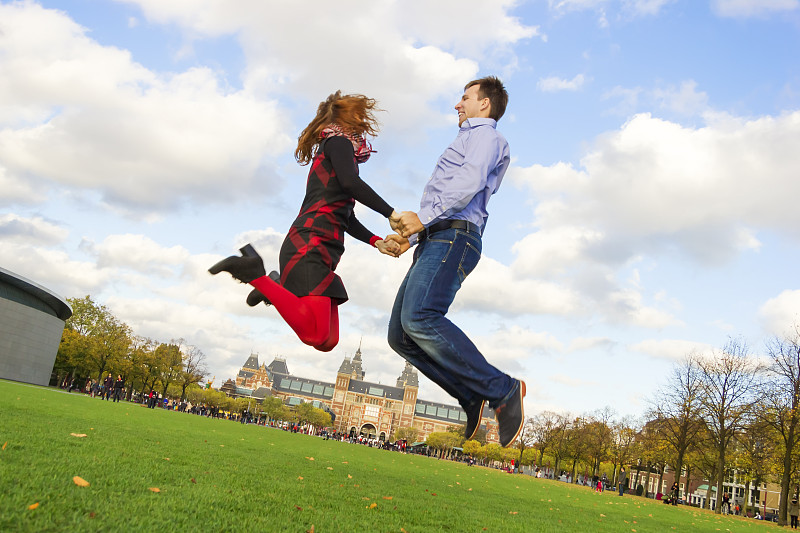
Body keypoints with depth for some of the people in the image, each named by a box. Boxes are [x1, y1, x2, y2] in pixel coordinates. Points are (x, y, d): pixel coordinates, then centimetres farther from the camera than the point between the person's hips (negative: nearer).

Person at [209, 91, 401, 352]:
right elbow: (351, 183, -16)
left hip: (322, 251, 9)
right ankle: (254, 273, -17)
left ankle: (278, 287, 12)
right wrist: (392, 213, -13)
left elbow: (346, 218, 30)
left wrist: (376, 241, 17)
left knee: (327, 341, 2)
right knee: (315, 334, -26)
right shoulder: (339, 142, 6)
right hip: (310, 243, -9)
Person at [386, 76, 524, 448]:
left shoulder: (485, 135, 7)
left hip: (453, 237, -10)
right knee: (400, 335, -2)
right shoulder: (468, 142, 37)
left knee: (419, 318, -31)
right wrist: (411, 237, 25)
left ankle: (502, 390, -27)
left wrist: (423, 217, -18)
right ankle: (473, 398, -3)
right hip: (434, 241, 10)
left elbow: (470, 180, -15)